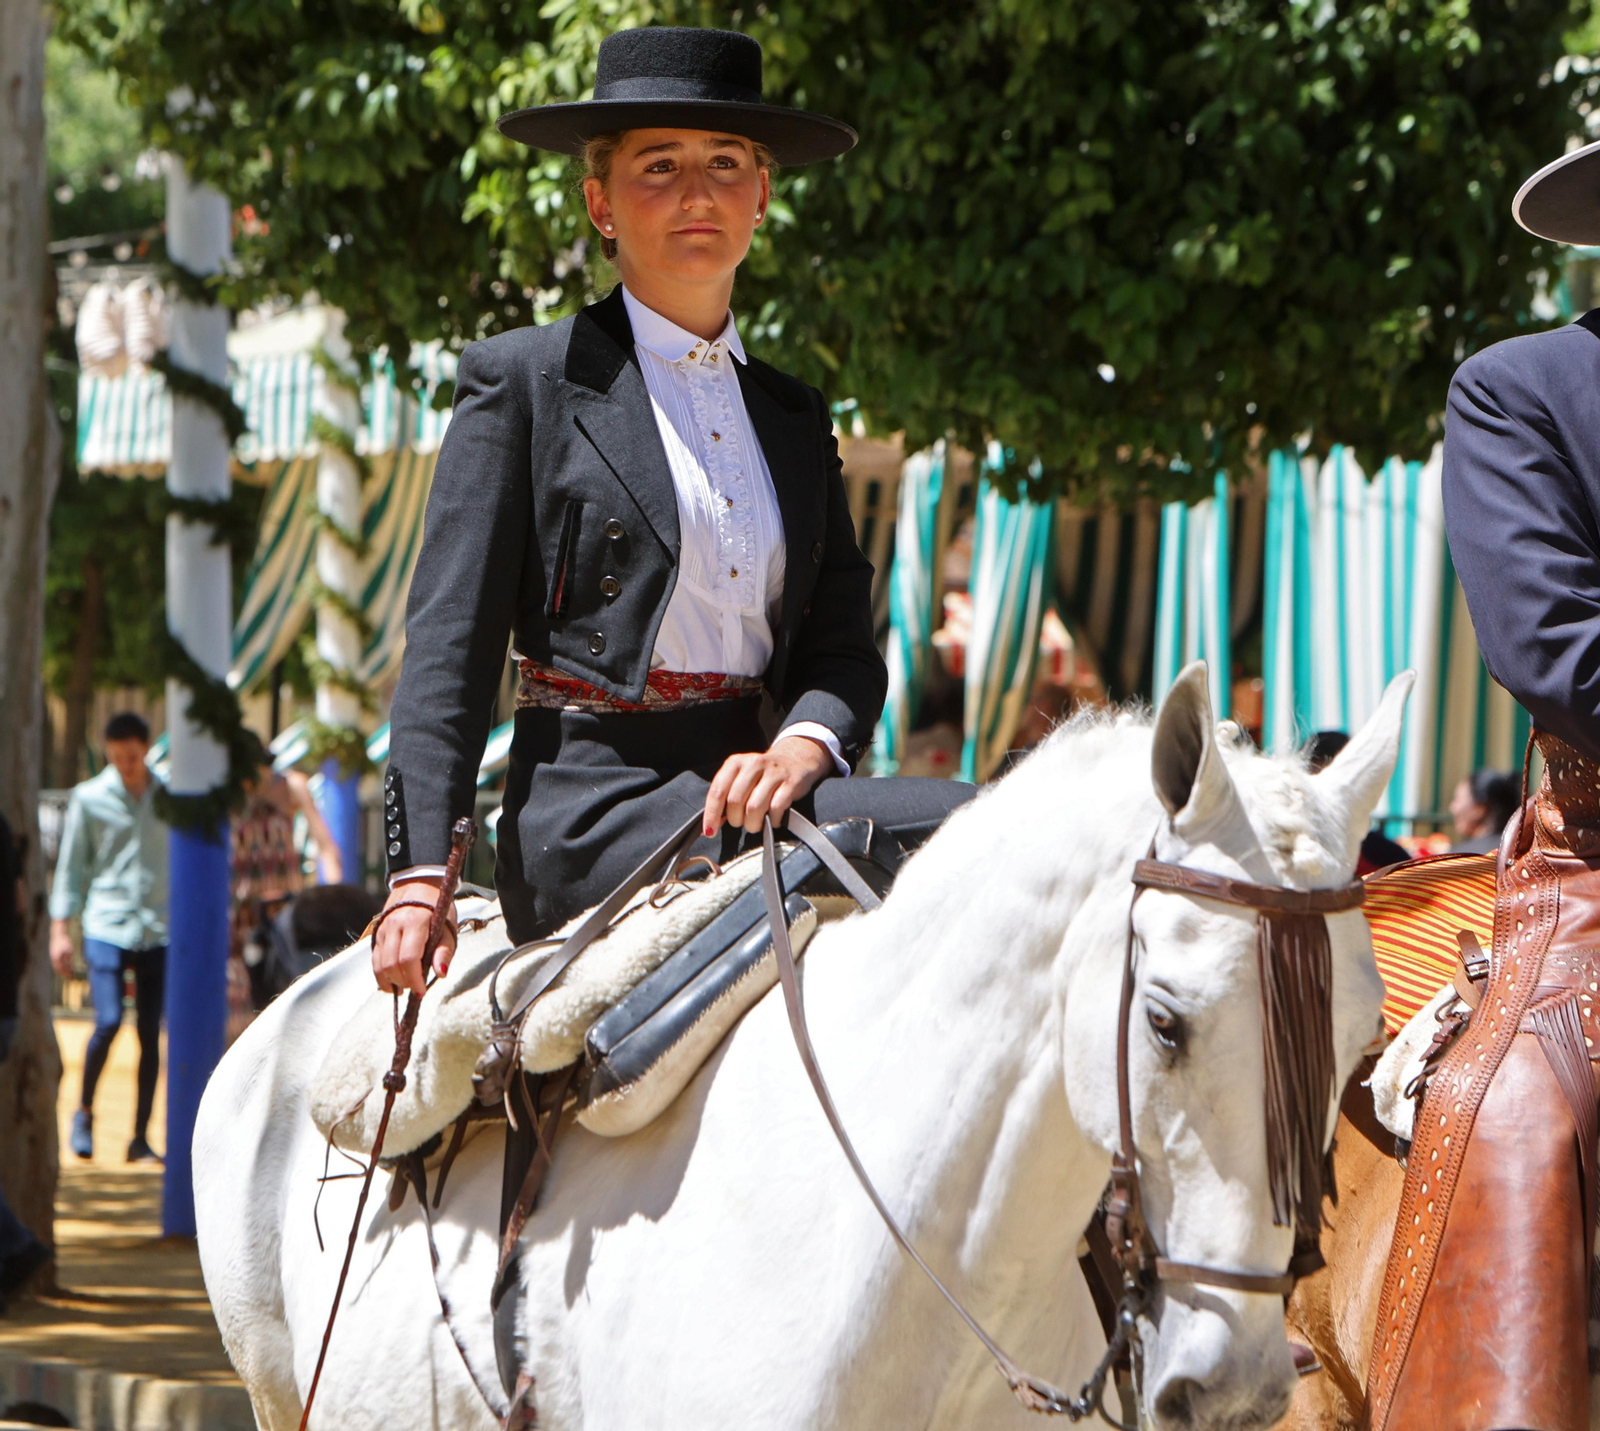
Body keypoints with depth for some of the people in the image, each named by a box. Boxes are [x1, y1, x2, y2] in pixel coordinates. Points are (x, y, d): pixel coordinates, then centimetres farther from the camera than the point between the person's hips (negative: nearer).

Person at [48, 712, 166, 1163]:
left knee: (151, 1032, 0)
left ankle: (141, 1138, 6)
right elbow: (70, 866, 5)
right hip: (106, 926, -2)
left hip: (159, 931, 2)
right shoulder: (89, 798, 3)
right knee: (108, 1022, -14)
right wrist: (60, 928, 1)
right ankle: (84, 1112, 10)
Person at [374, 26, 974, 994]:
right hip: (591, 806, -6)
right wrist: (420, 875, -11)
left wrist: (803, 748, -11)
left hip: (749, 781, 6)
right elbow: (450, 645, 0)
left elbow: (844, 642, 14)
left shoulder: (795, 416, 21)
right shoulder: (524, 381, 5)